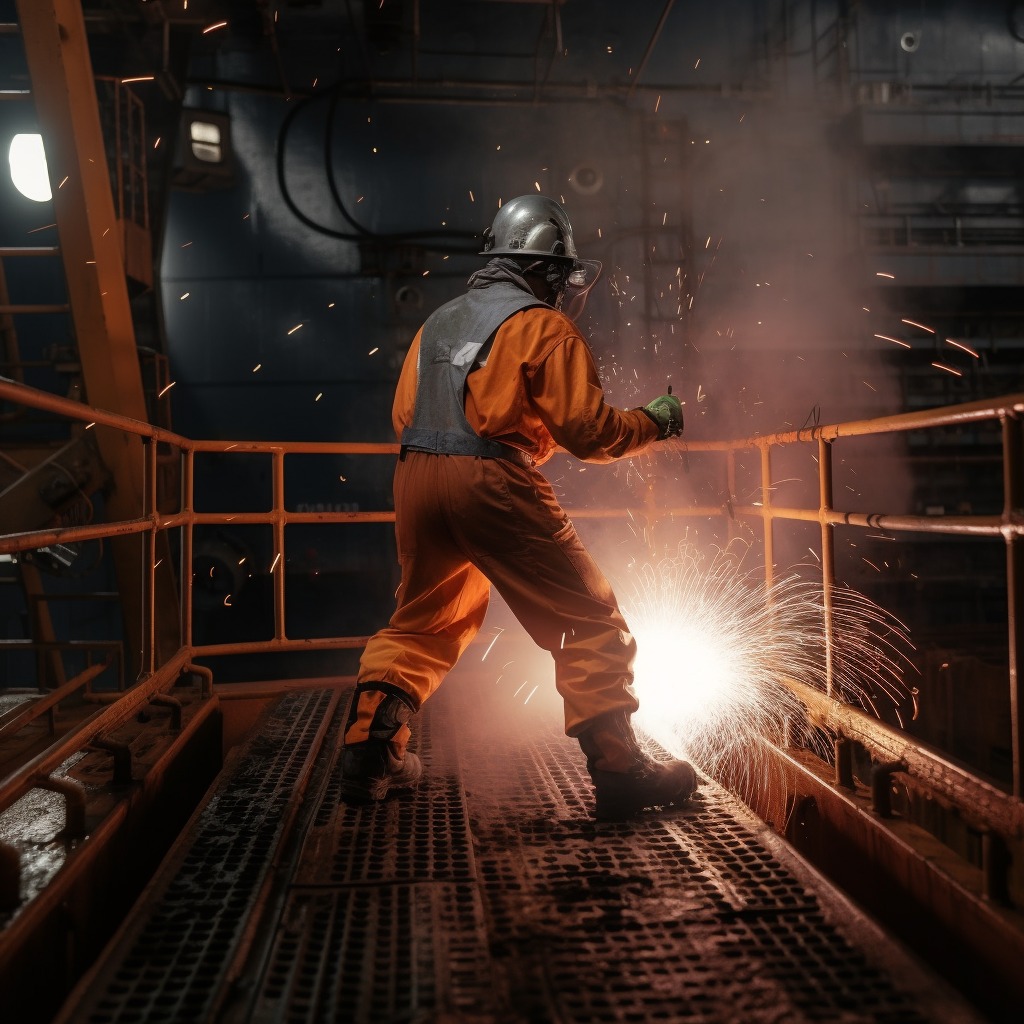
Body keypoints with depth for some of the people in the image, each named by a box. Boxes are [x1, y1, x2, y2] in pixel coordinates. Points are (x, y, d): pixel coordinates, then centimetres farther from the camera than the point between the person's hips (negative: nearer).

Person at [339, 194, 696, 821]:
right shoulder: (543, 326, 0)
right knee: (590, 624, 3)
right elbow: (589, 431, -5)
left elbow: (404, 415, 21)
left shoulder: (438, 322, 21)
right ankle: (620, 772, 2)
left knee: (422, 623, 22)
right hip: (492, 485, -7)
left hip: (415, 476, 7)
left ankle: (370, 756, 17)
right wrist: (655, 423, 11)